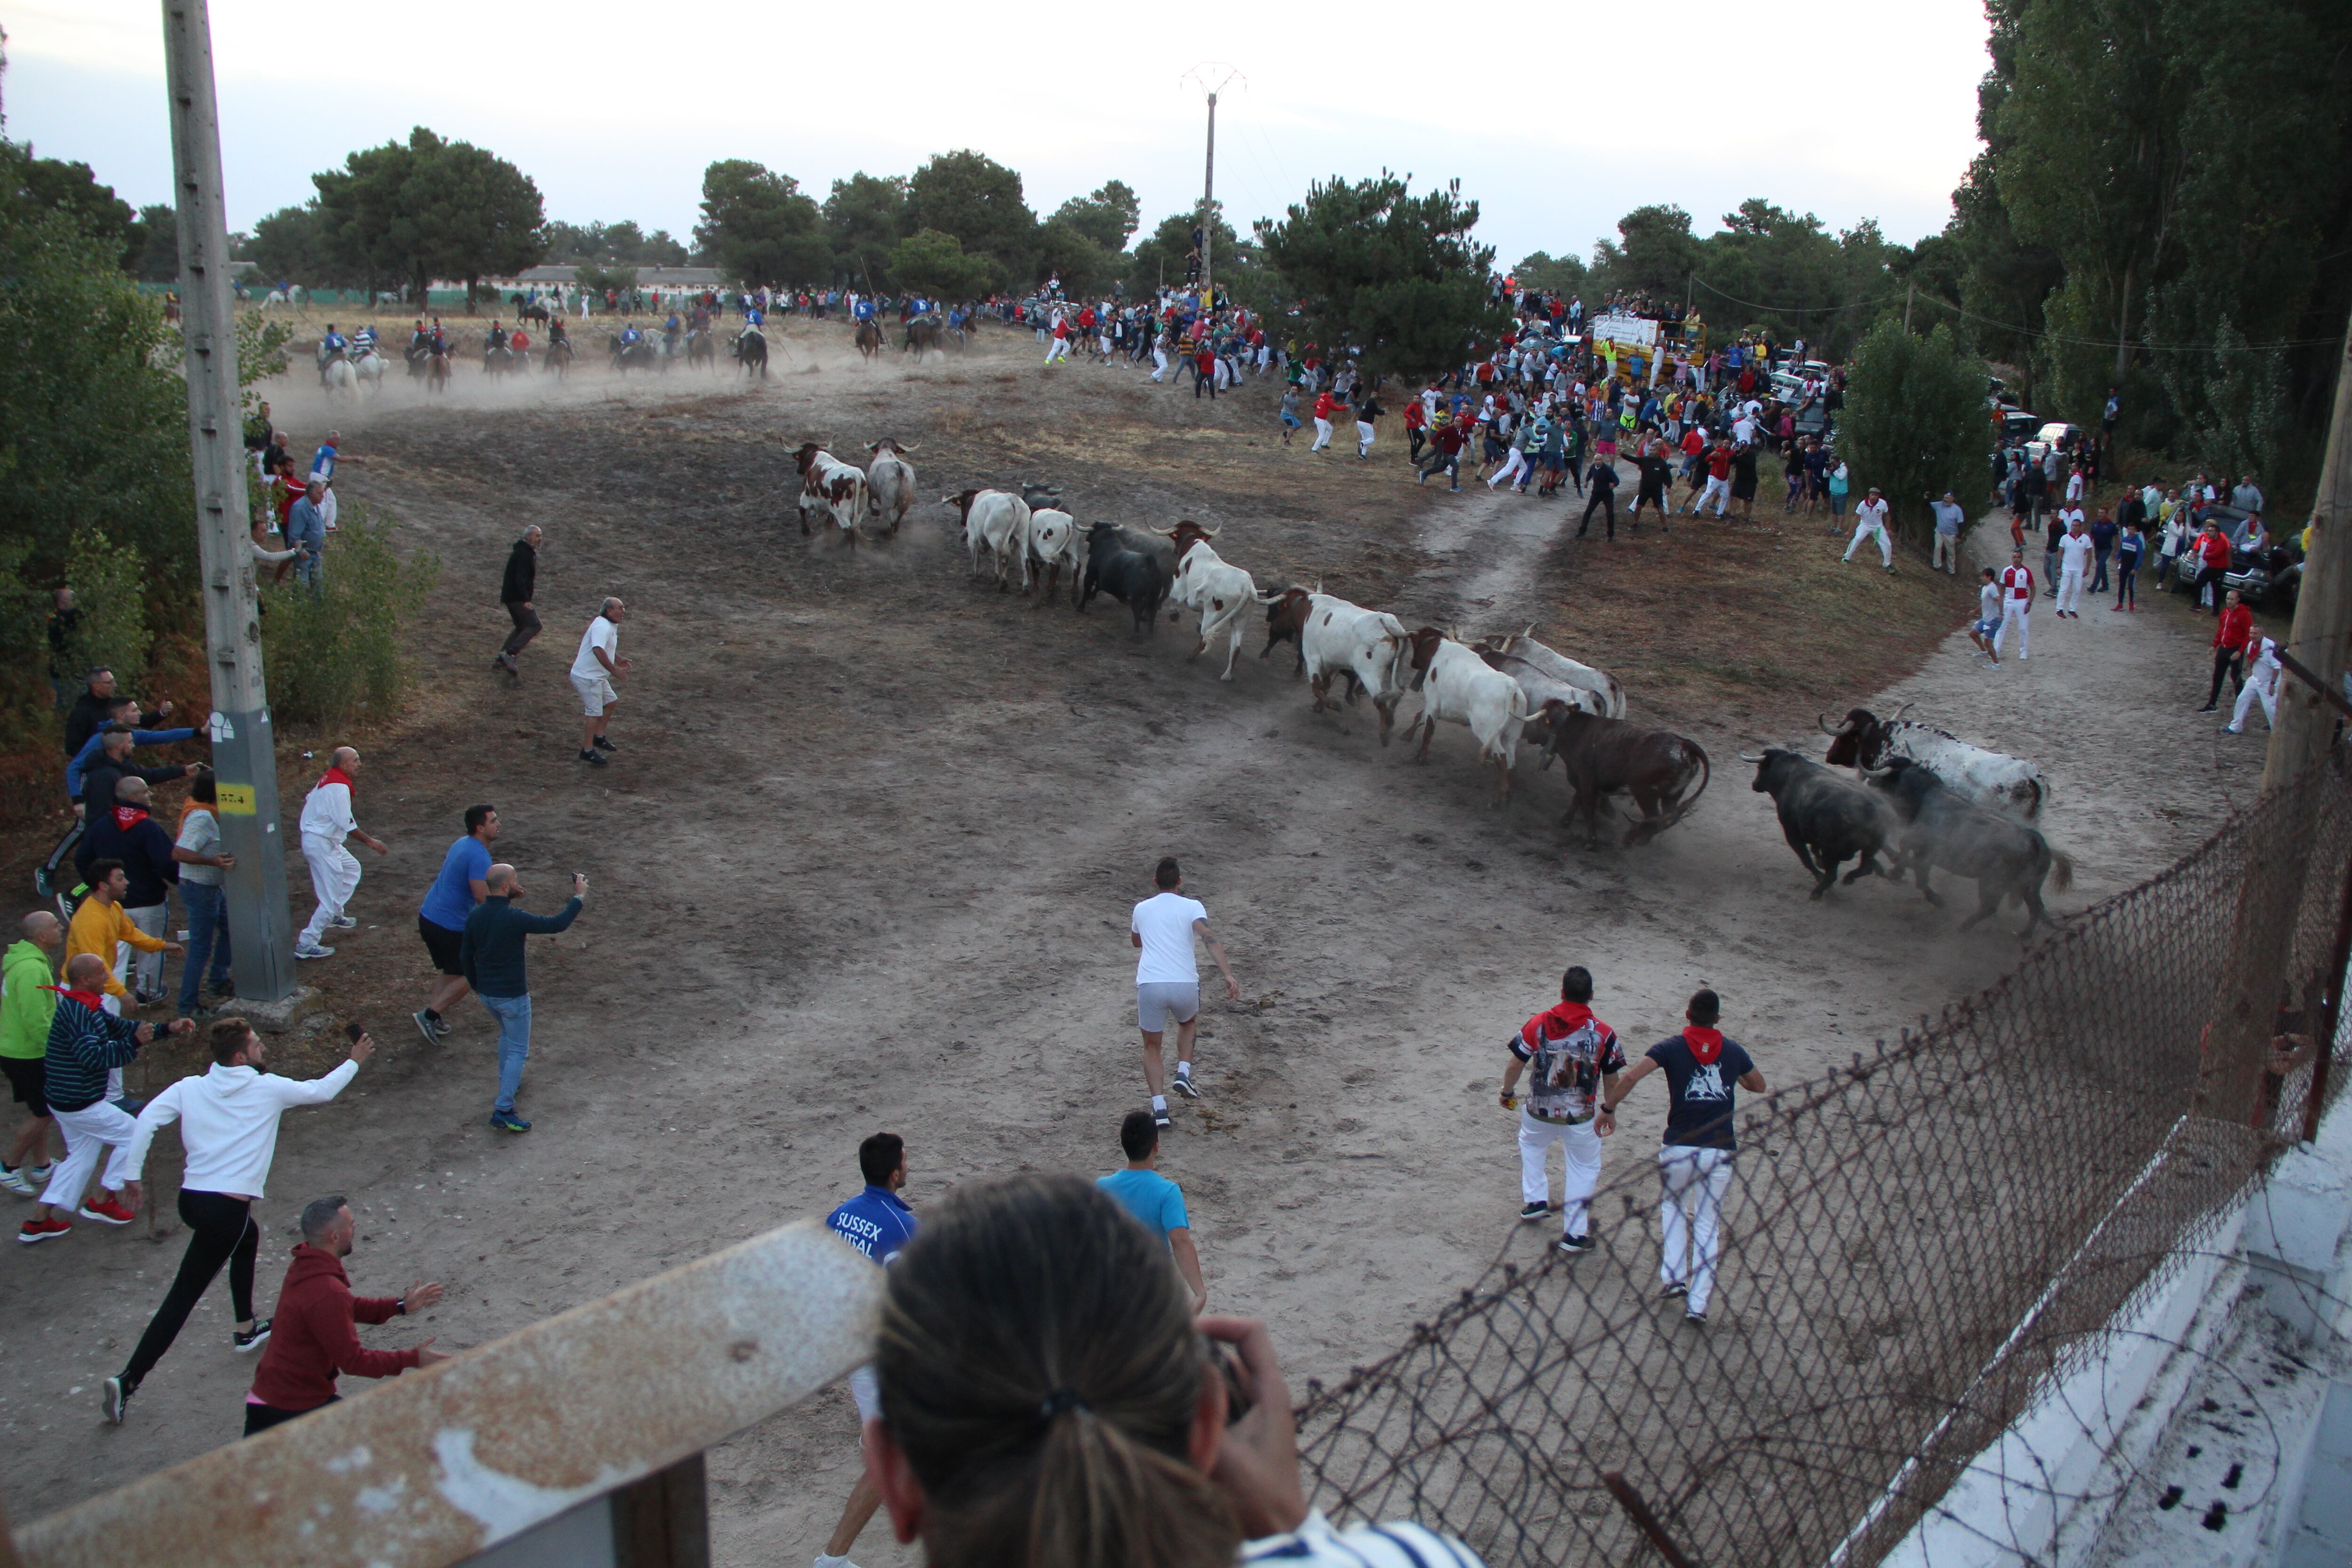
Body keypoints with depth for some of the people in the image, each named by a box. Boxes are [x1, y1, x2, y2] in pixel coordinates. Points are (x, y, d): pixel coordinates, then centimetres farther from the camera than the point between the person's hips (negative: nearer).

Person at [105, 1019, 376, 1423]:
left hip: (191, 1200, 7)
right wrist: (355, 1060, 26)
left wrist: (133, 1174, -2)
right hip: (227, 1208, -7)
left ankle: (245, 1329, 44)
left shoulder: (190, 1088, 6)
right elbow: (322, 1091, 11)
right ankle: (128, 1381, -9)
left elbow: (147, 1120, -7)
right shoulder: (268, 1089, -3)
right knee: (182, 1299, -4)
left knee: (248, 1237, 34)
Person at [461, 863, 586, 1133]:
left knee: (507, 1034, 31)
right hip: (512, 996, -7)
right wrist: (579, 897, -7)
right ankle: (503, 1110, -1)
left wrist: (477, 986, 22)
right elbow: (558, 924, -19)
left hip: (486, 993, 7)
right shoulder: (514, 918, -25)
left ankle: (507, 1084, 43)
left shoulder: (475, 916, -4)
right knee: (518, 1049, 3)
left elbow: (465, 956, 7)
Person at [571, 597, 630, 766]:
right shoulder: (602, 626, -23)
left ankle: (599, 737, 33)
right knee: (595, 713, -8)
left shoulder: (612, 625, 11)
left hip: (597, 676, 11)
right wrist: (614, 670, -34)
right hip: (588, 677, -11)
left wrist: (619, 660, 14)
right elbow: (598, 650, -38)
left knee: (610, 702, 21)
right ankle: (588, 751, -1)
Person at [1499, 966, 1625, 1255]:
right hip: (1582, 1117, -1)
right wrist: (1609, 1112, 15)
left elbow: (1515, 1065, -3)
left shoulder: (1538, 1023, -10)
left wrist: (1508, 1093, 15)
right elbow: (1611, 1080, -2)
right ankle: (1575, 1233, 16)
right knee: (1584, 1169, 16)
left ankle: (1535, 1200, 33)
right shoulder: (1604, 1033, -12)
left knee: (1530, 1145, 32)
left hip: (1540, 1111, 1)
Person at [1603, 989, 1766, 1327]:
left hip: (1678, 1149, -1)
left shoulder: (1671, 1047, -1)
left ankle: (1673, 1276, 12)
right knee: (1708, 1225, 9)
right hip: (1719, 1151, 1)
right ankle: (1698, 1304, 5)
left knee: (1672, 1206, 25)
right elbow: (1759, 1086, 23)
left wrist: (1607, 1110, -4)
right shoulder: (1733, 1051, 6)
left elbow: (1631, 1077, -14)